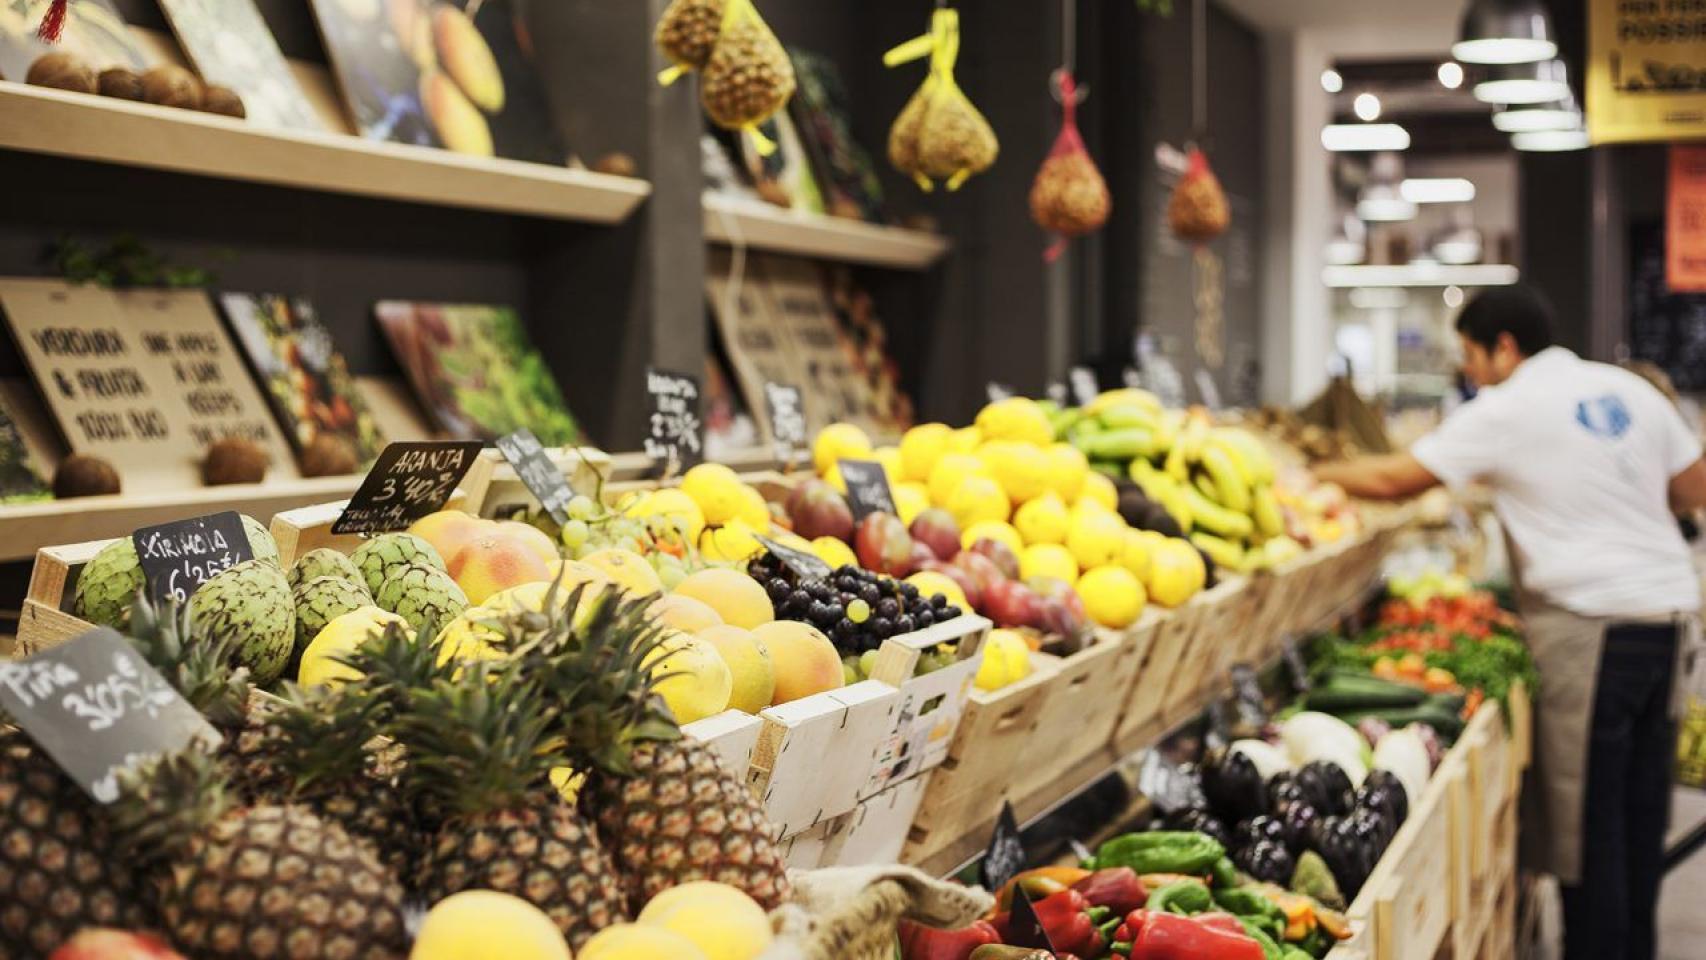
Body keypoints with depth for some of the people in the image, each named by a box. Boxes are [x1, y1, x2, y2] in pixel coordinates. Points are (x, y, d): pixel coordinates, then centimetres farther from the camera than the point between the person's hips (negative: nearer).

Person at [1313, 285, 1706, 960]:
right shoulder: (1629, 390, 13)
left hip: (1591, 623, -7)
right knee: (1640, 808, 13)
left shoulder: (1507, 411, -6)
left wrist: (1311, 475, 9)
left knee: (1586, 810, -1)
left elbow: (1395, 480, -4)